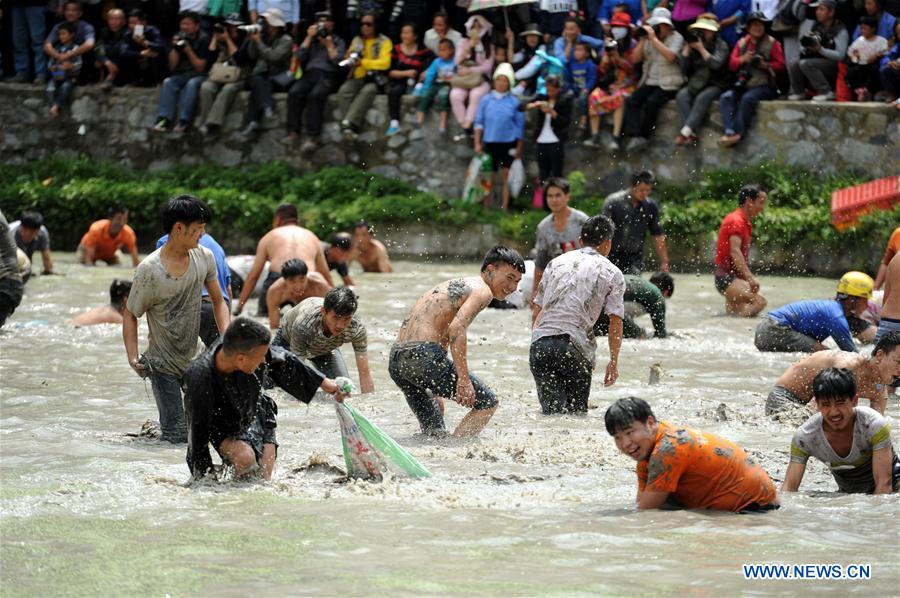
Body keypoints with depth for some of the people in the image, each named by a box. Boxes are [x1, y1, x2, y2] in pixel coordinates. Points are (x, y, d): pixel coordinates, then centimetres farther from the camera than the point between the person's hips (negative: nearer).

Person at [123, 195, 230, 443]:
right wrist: (133, 358, -19)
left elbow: (218, 301, 10)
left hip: (195, 357, 5)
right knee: (176, 435, -8)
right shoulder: (150, 270, -18)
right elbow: (130, 314, -7)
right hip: (164, 364, -5)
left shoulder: (204, 258, -3)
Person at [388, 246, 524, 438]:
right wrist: (463, 378, -20)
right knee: (487, 403, -1)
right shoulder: (482, 290, -2)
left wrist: (436, 393, 30)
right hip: (423, 355, -9)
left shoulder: (457, 285, 28)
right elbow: (457, 328, -19)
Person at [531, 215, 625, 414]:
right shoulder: (612, 273, 8)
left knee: (551, 411, 3)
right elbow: (615, 322, 3)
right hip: (574, 344, -3)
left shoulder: (556, 262, 20)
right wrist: (613, 362, 10)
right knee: (576, 411, 8)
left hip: (539, 341, 3)